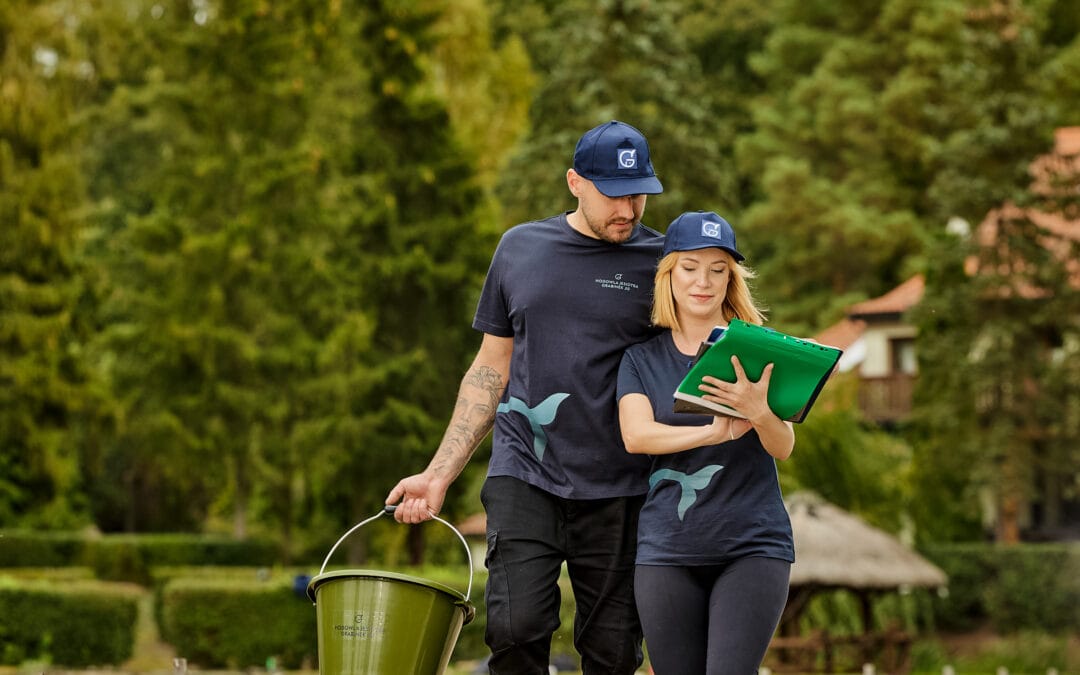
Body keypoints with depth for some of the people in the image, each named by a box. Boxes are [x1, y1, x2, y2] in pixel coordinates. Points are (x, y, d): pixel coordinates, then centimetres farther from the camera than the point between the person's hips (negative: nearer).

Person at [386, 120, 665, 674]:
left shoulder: (661, 263, 3)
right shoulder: (521, 248, 10)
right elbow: (490, 371, 17)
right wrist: (439, 474, 12)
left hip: (619, 490, -1)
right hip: (524, 476, 1)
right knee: (516, 629, -16)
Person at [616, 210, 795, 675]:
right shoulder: (641, 358, 9)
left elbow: (784, 448, -4)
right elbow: (636, 435, -9)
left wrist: (759, 412, -28)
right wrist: (714, 432, -25)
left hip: (753, 546, -1)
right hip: (667, 549, 2)